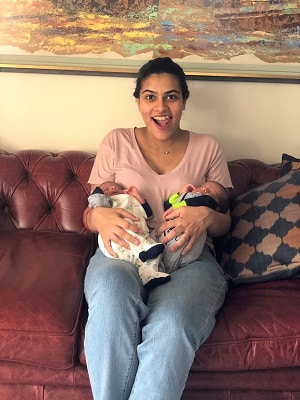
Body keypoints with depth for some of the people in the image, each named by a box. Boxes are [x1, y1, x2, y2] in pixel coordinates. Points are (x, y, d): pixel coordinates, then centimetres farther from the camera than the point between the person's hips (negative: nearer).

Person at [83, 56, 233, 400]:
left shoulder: (207, 148, 13)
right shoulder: (116, 143, 11)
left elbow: (224, 224, 13)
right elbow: (88, 214, 11)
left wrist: (206, 217, -11)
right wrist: (100, 217, -14)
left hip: (188, 259, 0)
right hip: (121, 254, 1)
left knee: (170, 327, -35)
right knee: (113, 291, -38)